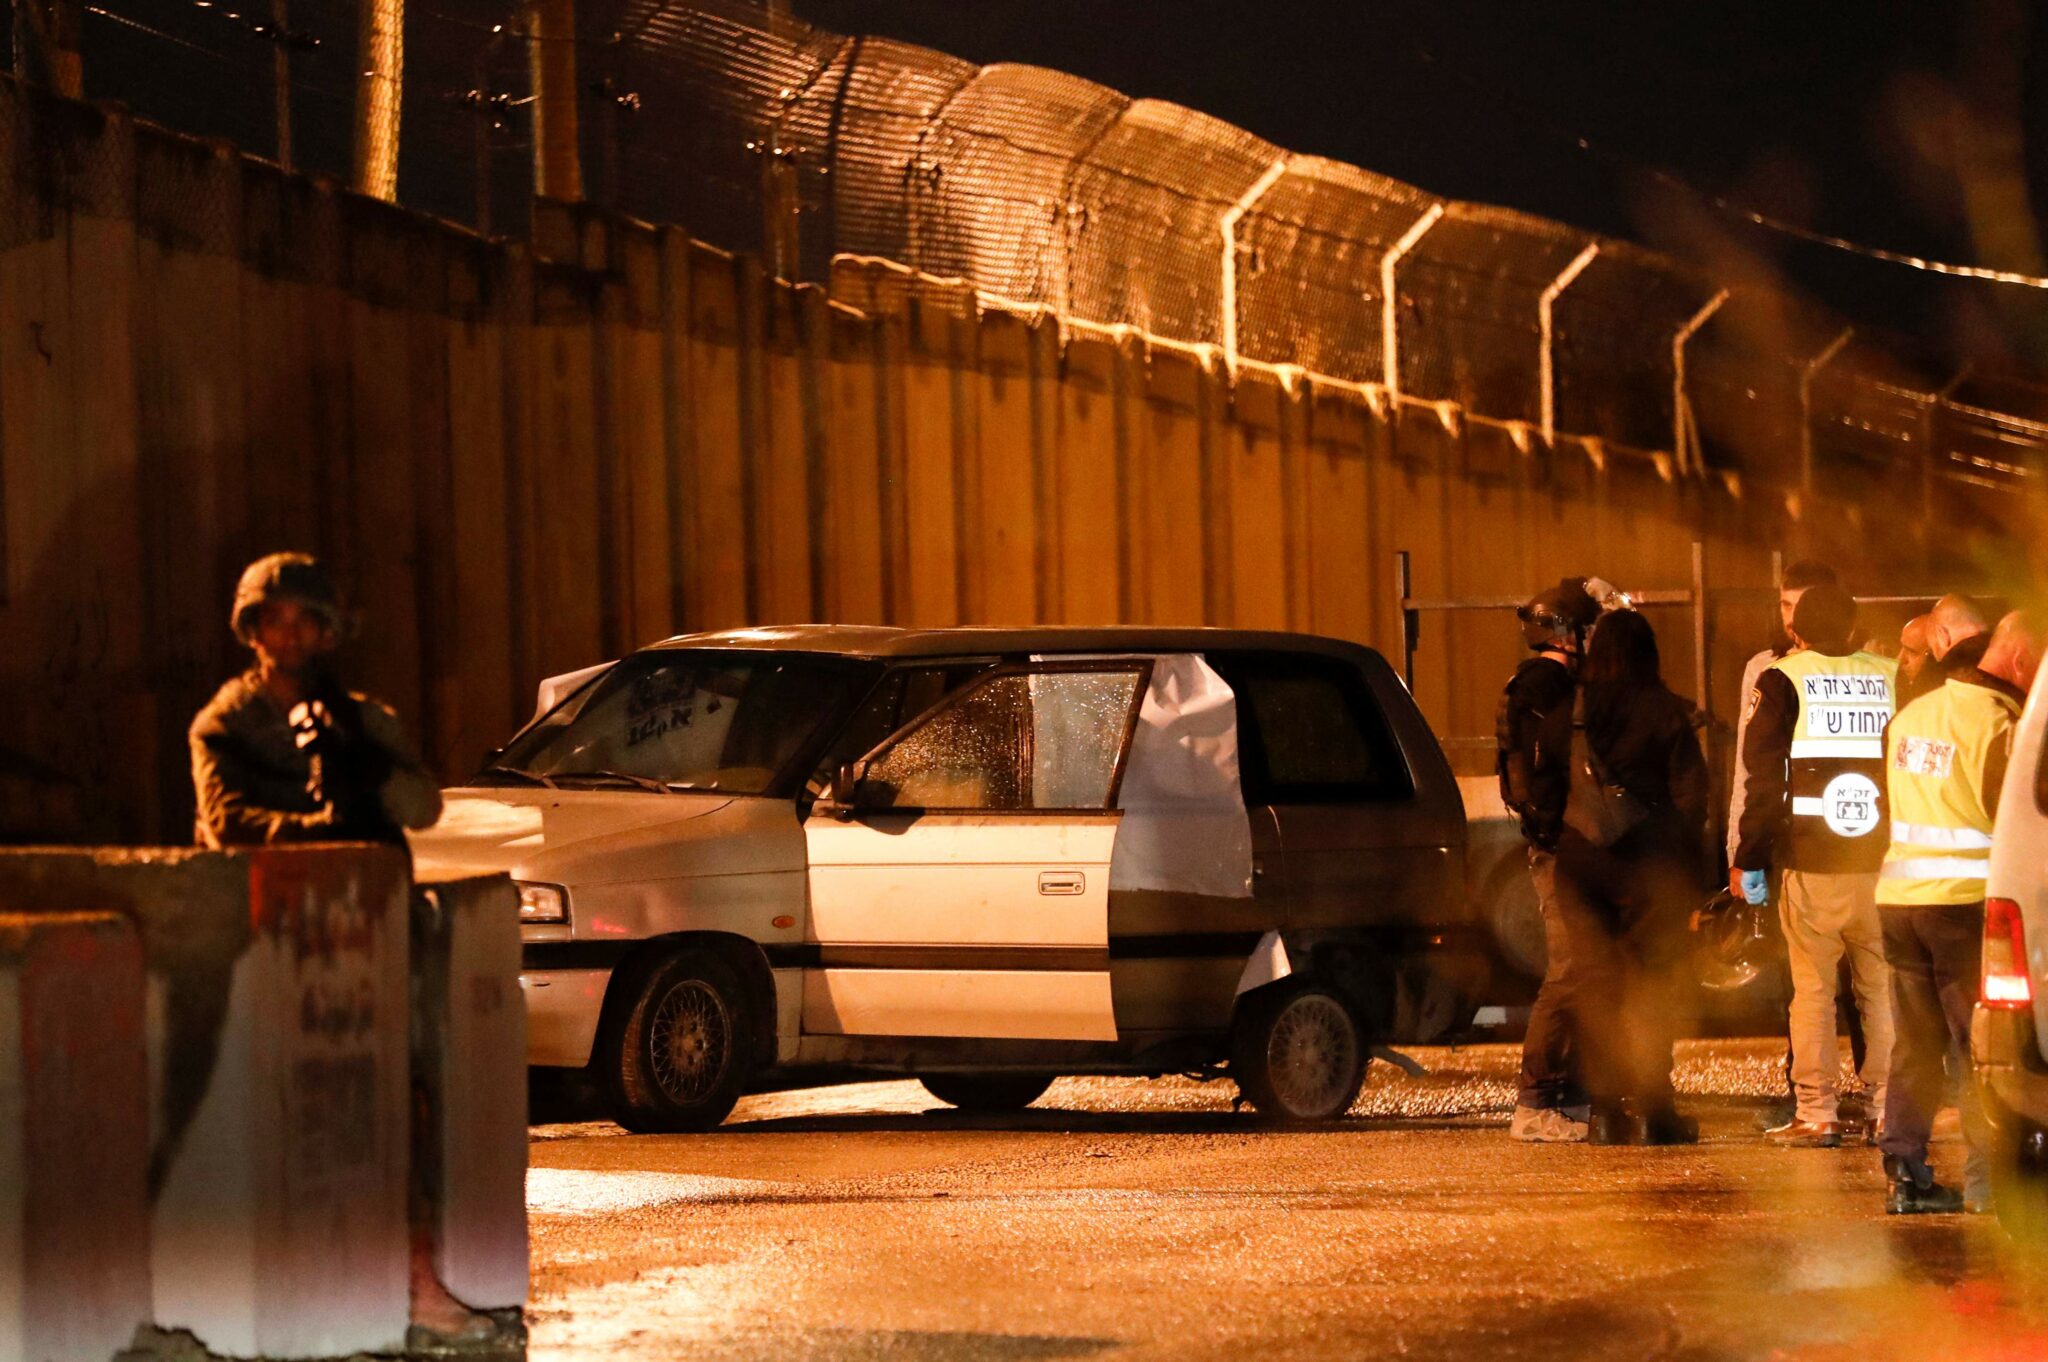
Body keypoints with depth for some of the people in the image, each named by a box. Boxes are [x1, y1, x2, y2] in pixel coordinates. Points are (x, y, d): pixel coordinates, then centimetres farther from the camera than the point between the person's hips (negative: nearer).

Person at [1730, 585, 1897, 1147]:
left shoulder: (1783, 682, -2)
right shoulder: (1891, 678, 6)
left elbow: (1763, 778, -4)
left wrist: (1748, 858, 2)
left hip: (1811, 863, -3)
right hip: (1884, 863, 3)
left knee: (1812, 989, 1)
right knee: (1882, 986, 9)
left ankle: (1817, 1113, -1)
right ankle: (1891, 1106, 9)